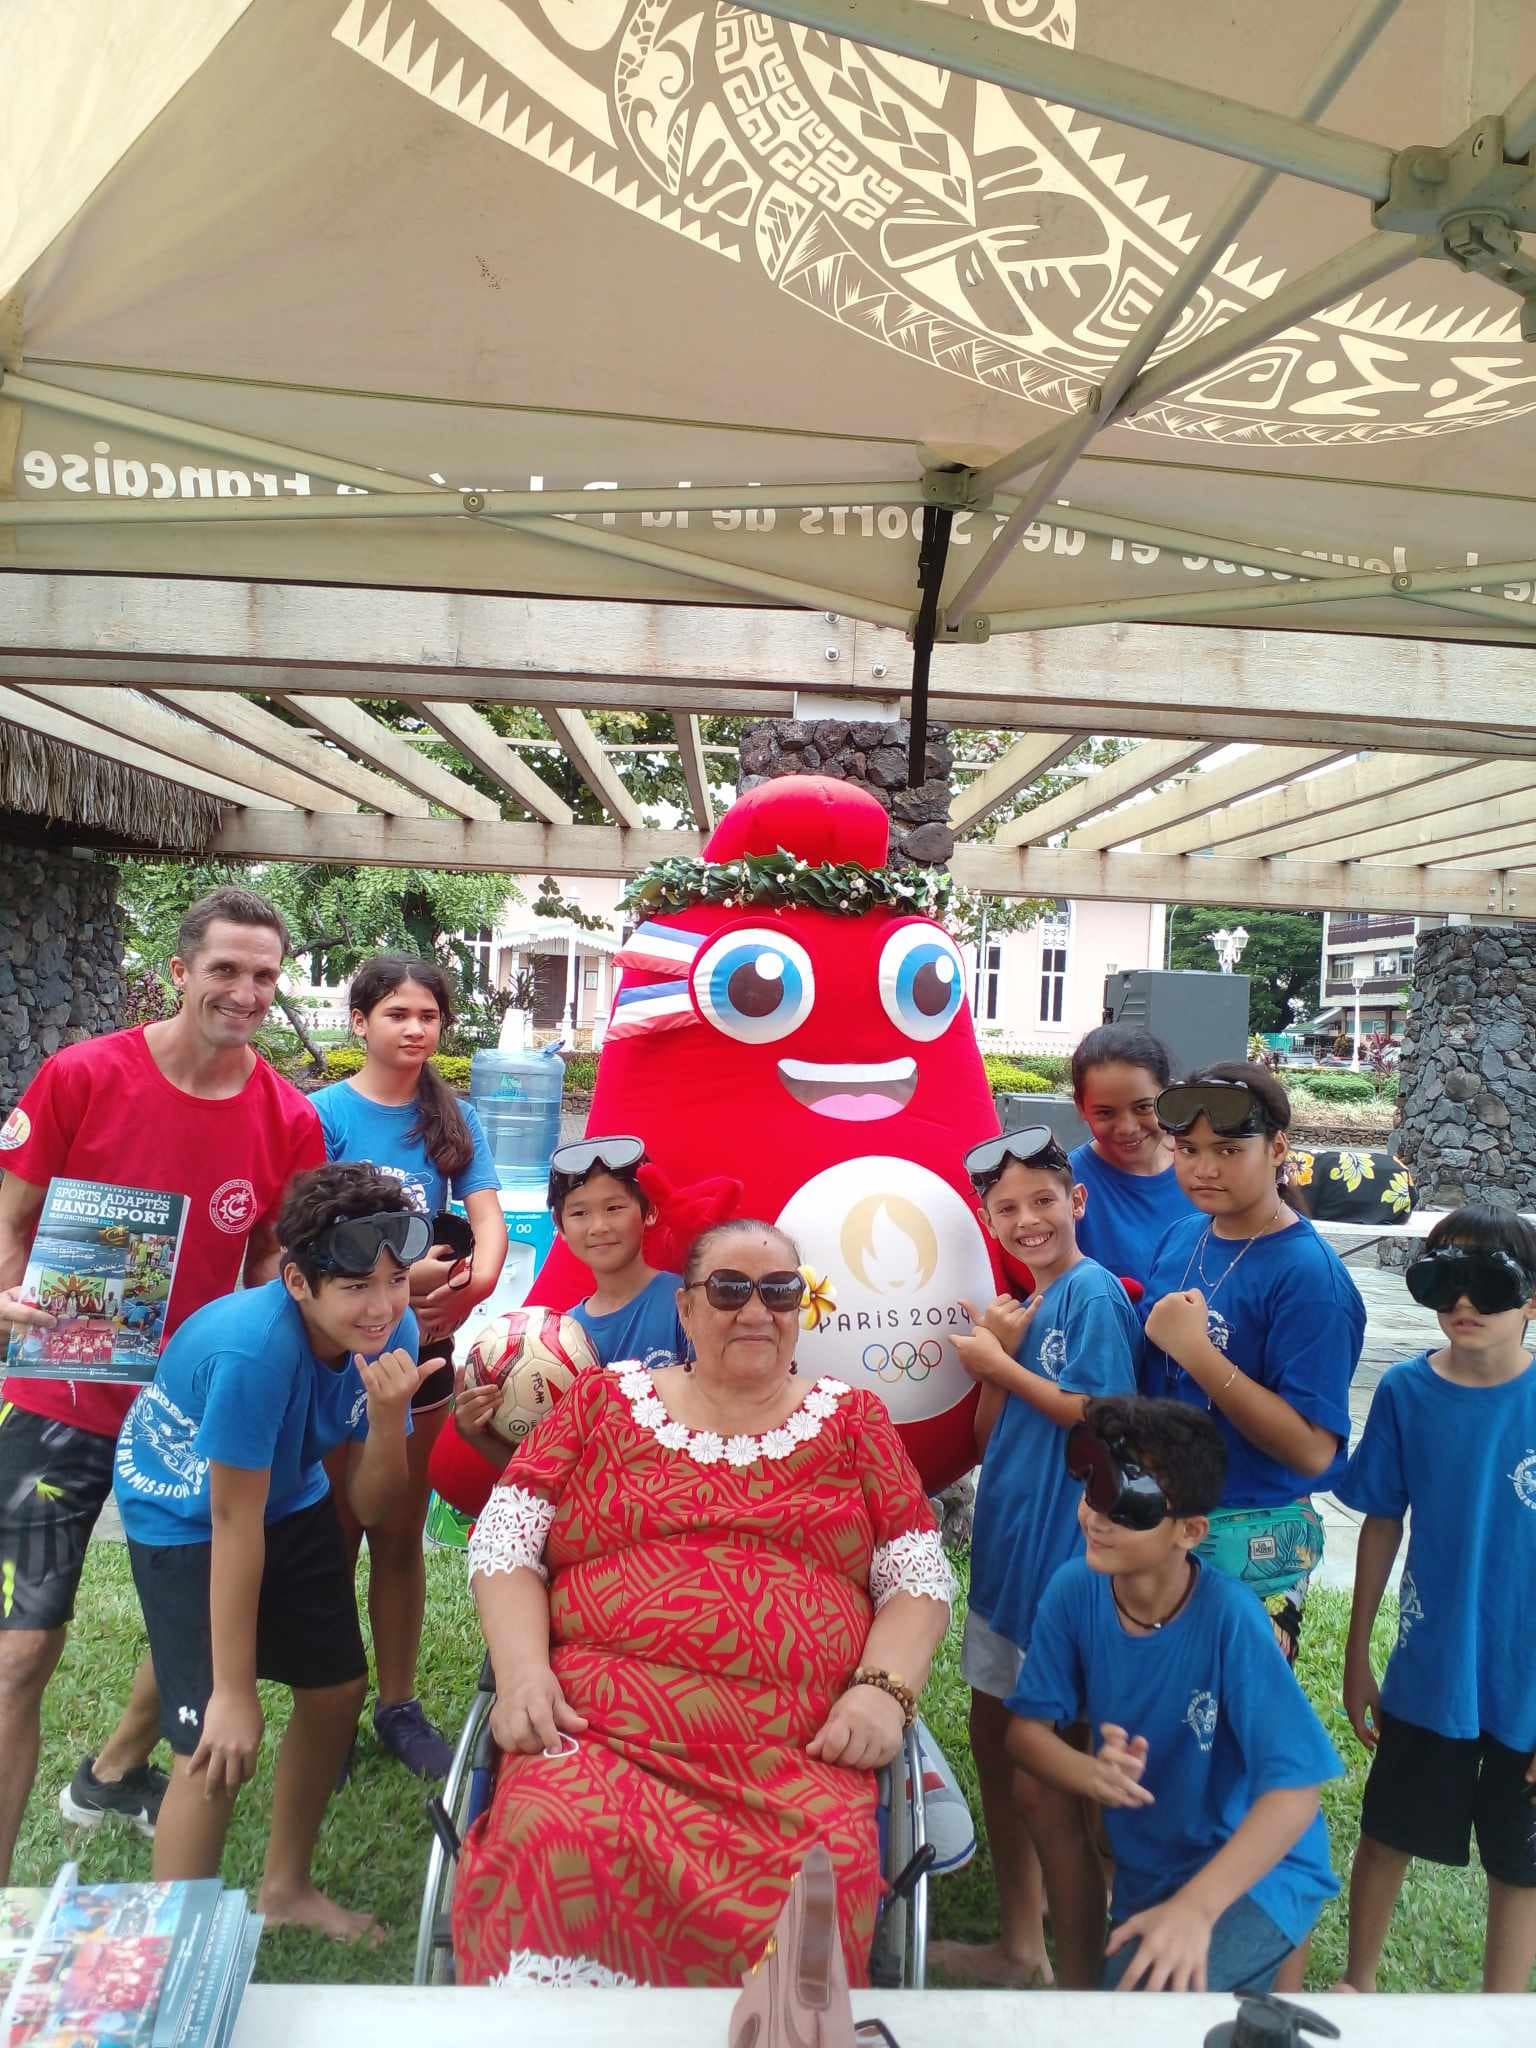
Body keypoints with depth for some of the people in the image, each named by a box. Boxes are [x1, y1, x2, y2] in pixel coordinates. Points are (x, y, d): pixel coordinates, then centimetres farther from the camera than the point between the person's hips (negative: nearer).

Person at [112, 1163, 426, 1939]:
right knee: (218, 1746, -12)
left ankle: (285, 1888, 38)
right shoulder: (253, 1349, -38)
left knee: (337, 1692, 14)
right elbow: (233, 1522, -30)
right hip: (183, 1516, -6)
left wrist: (387, 1415, -36)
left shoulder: (390, 1333, -20)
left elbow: (372, 1509, -16)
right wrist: (232, 1690, -22)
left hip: (290, 1497, 7)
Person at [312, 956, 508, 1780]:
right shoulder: (326, 1112, -10)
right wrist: (398, 1274, -24)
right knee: (334, 1529, 10)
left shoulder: (453, 1118, 0)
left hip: (421, 1343, 3)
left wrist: (472, 1286, -25)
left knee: (400, 1532, 15)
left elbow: (489, 1220, -6)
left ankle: (398, 1704, 28)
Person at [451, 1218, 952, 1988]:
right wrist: (522, 1668, -8)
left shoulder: (851, 1419, 15)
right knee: (560, 1847, -31)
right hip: (598, 1724, 0)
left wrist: (883, 1687, -7)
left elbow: (918, 1577, 11)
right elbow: (503, 1540, 8)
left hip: (796, 1749, 1)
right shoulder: (605, 1399, 13)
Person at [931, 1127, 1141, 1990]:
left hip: (1066, 1556, -9)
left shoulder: (1094, 1293, -14)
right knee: (993, 1738, 19)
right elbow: (989, 1435, 7)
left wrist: (1002, 1365, -16)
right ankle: (1020, 1948, 37)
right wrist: (998, 1349, -8)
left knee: (1041, 1782, -1)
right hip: (1008, 1541, 9)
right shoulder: (1024, 1305, 10)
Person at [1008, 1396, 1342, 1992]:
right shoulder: (1075, 1590, -16)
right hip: (1145, 1871, 5)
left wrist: (1195, 1906, -39)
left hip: (1259, 1870, -5)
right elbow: (1026, 1728, -9)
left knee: (1143, 1993, -27)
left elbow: (1294, 1790, -28)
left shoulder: (1228, 1617, -28)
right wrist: (1090, 1773, -31)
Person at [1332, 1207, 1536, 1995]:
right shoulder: (1406, 1392, -11)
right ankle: (1356, 1983, 44)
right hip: (1427, 1673, 2)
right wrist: (1356, 1656, 5)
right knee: (1386, 1836, 19)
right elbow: (1383, 1525, 0)